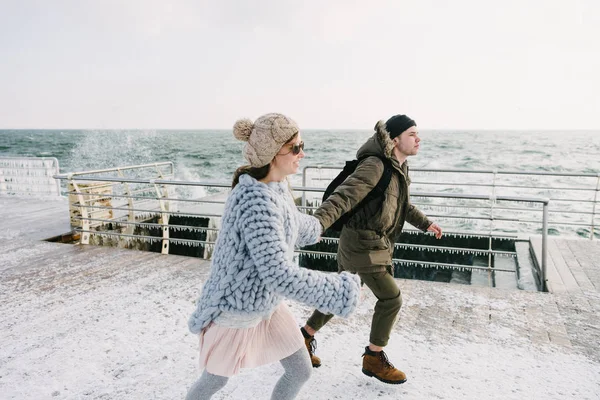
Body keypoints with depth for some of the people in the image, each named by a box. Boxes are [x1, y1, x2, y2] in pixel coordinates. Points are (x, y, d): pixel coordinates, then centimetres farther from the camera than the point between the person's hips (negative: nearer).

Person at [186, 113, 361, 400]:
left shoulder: (277, 185, -4)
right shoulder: (256, 201, -33)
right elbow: (279, 275, -36)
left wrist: (313, 228, 38)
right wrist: (340, 293, -28)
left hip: (267, 304, 8)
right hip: (235, 310, -8)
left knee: (300, 371, 15)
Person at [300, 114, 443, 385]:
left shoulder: (400, 167, 8)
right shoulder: (375, 167, -23)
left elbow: (402, 204, 25)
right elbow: (344, 196, -35)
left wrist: (425, 223, 34)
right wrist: (318, 222, -50)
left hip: (375, 243, 9)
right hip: (362, 245, -9)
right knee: (391, 299, -2)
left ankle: (305, 337, 35)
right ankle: (373, 359, 18)